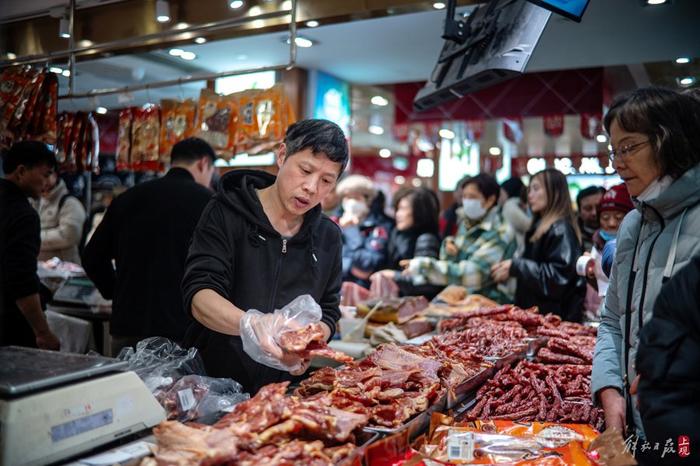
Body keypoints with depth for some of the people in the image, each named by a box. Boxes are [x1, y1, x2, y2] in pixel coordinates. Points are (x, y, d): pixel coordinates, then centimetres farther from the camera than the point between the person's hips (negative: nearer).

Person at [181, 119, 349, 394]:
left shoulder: (328, 237, 9)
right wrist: (250, 322, -34)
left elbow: (327, 313, 14)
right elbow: (199, 294, -14)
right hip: (213, 379, -3)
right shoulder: (226, 213, -4)